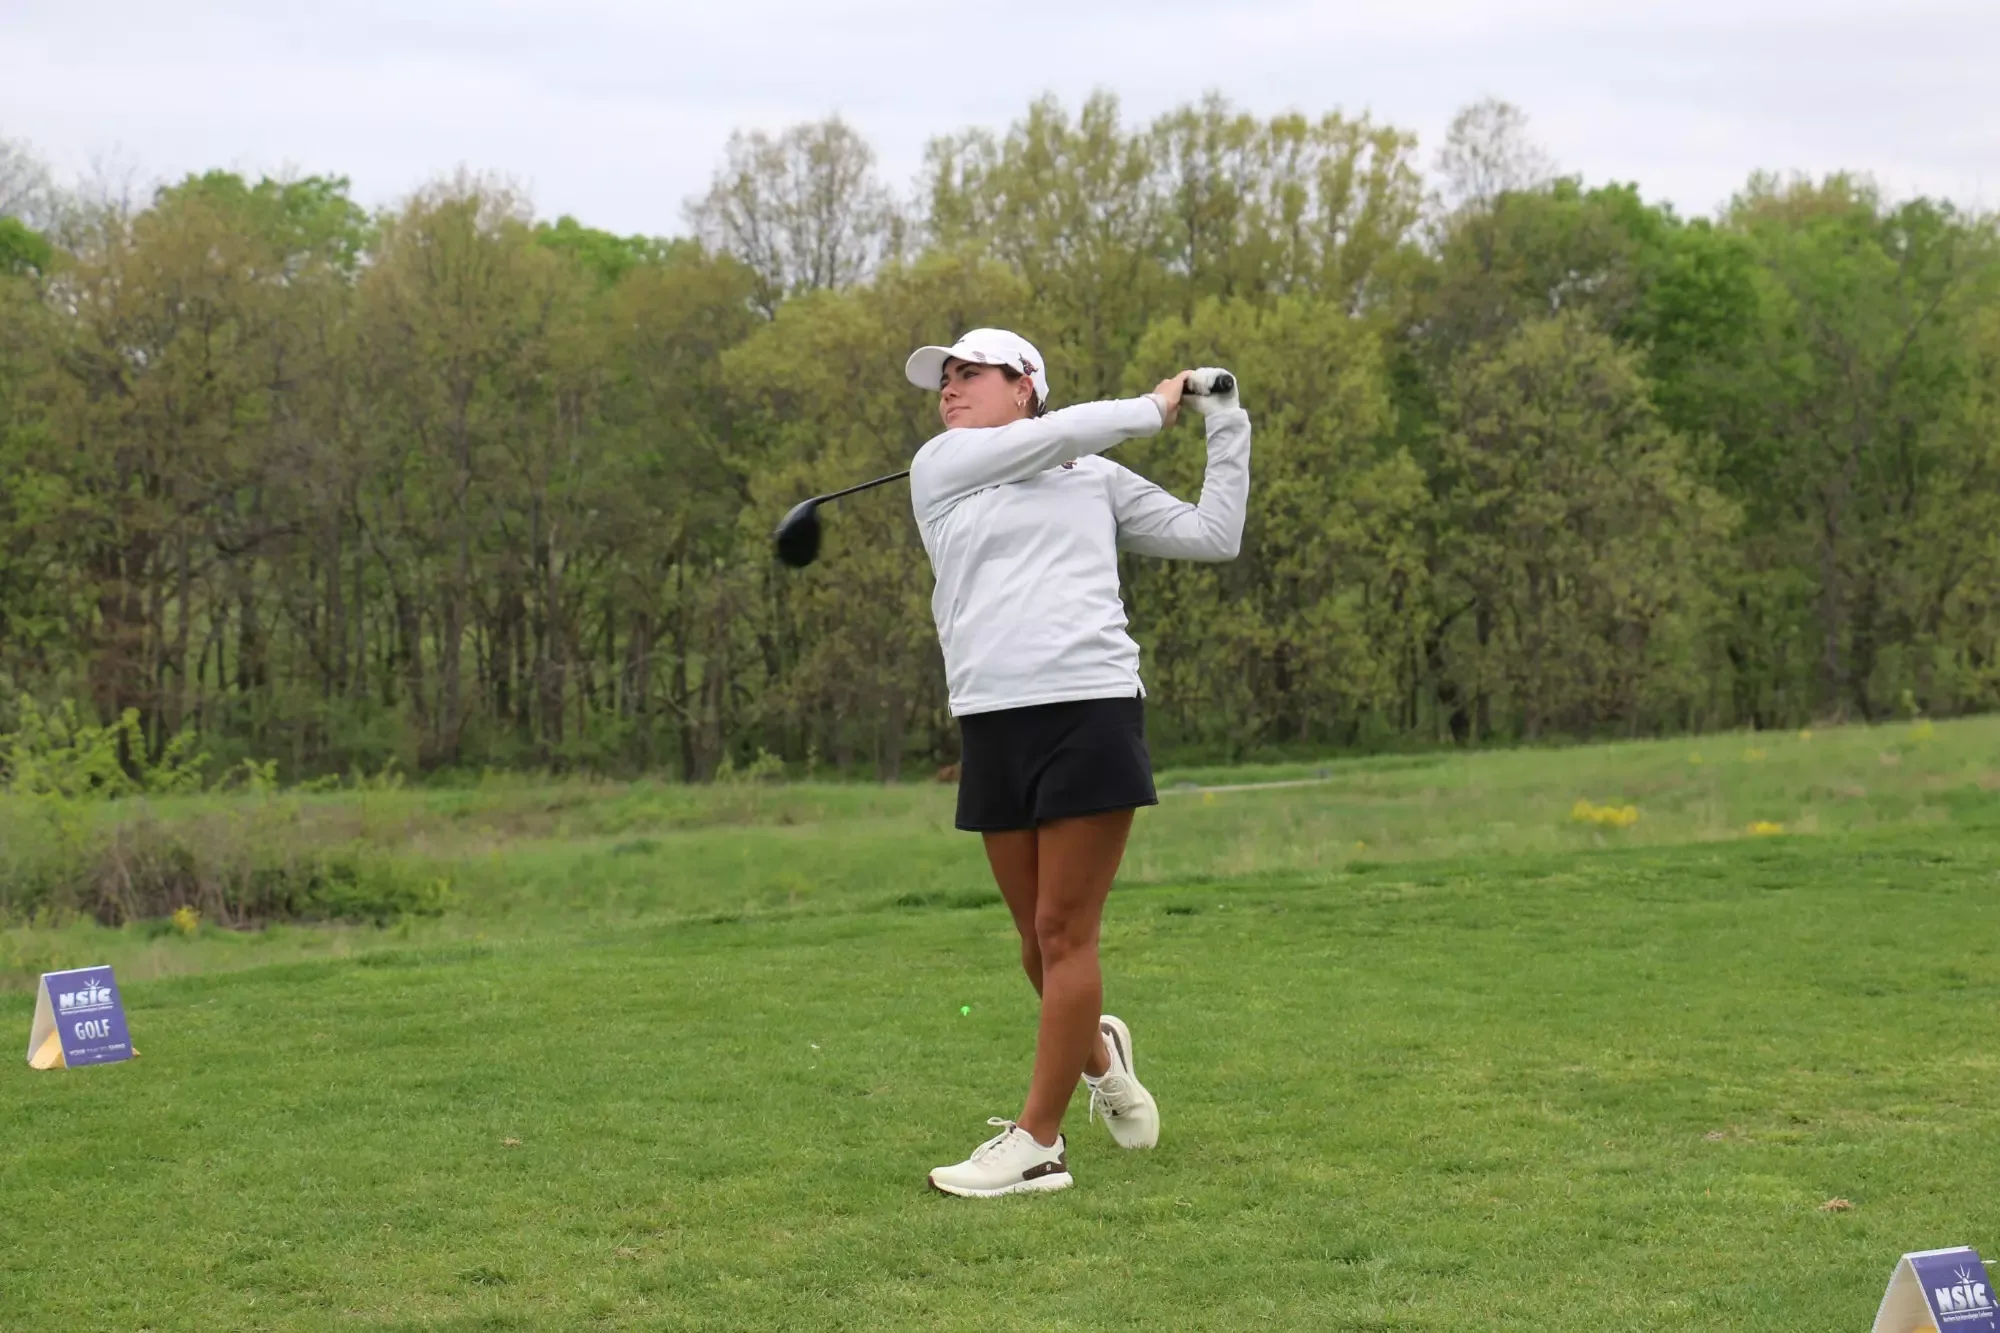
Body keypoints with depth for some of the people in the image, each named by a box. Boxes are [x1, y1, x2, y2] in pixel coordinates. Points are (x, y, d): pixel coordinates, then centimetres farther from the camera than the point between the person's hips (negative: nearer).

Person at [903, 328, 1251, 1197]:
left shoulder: (1098, 480, 16)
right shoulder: (940, 466, 12)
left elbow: (1212, 535, 16)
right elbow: (1058, 435, 1)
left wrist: (1225, 424, 14)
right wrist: (1156, 406, 13)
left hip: (1090, 710, -2)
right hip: (992, 726, 2)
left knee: (1064, 930, -7)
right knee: (1037, 934, 7)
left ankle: (1037, 1141, -2)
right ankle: (1097, 1052, 38)